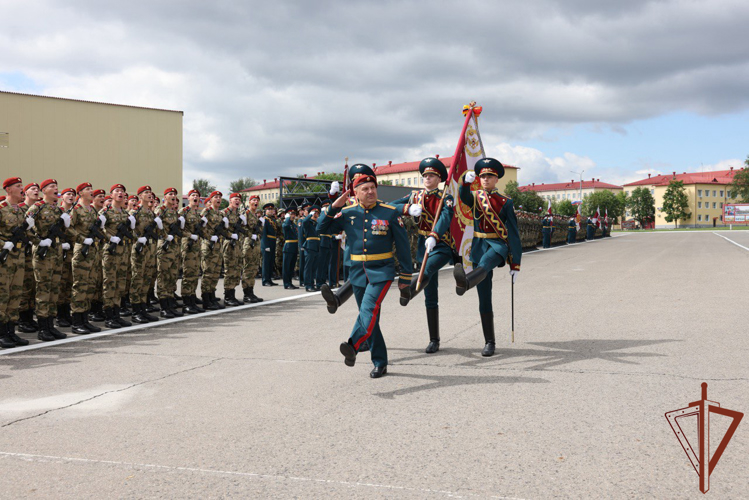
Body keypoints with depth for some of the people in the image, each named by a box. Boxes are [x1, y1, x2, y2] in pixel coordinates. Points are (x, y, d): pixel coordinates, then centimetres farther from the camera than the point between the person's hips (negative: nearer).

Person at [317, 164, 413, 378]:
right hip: (358, 272, 4)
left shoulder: (390, 212, -4)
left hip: (382, 272, -4)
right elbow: (322, 229, 7)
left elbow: (403, 245, 0)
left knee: (369, 309, -26)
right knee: (368, 316, 9)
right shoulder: (348, 213, 4)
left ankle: (353, 345, -41)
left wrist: (406, 275, 0)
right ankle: (379, 363, 18)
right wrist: (334, 207, -8)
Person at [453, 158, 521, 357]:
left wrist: (515, 264, -3)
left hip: (498, 245, -3)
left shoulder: (506, 202, 4)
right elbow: (464, 197, -14)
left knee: (485, 262, -40)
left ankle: (464, 282, -73)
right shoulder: (475, 197, 11)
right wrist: (466, 181, -36)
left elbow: (513, 233, 2)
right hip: (479, 246, 4)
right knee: (484, 299, 2)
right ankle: (489, 342, 8)